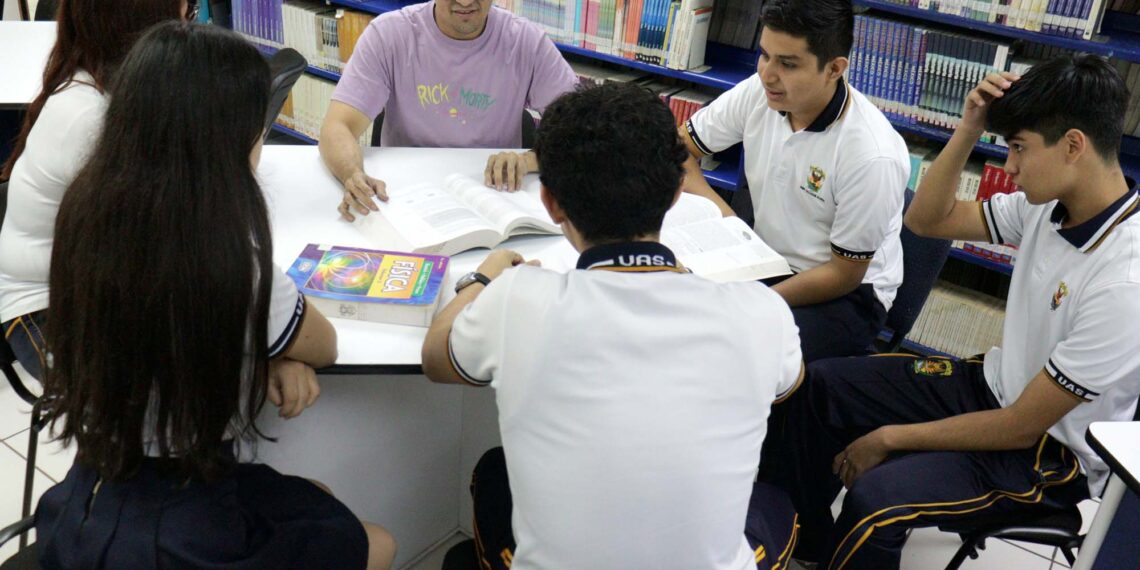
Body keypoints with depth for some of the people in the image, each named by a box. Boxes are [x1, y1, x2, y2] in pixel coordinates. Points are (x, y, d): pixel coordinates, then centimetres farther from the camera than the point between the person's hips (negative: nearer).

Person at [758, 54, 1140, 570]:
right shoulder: (1051, 202, -9)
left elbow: (1022, 427, -25)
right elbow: (927, 219, 3)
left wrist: (889, 438, -15)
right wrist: (970, 129, -13)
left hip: (1048, 452, -8)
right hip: (993, 385, 8)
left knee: (876, 498, -31)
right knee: (820, 384, 4)